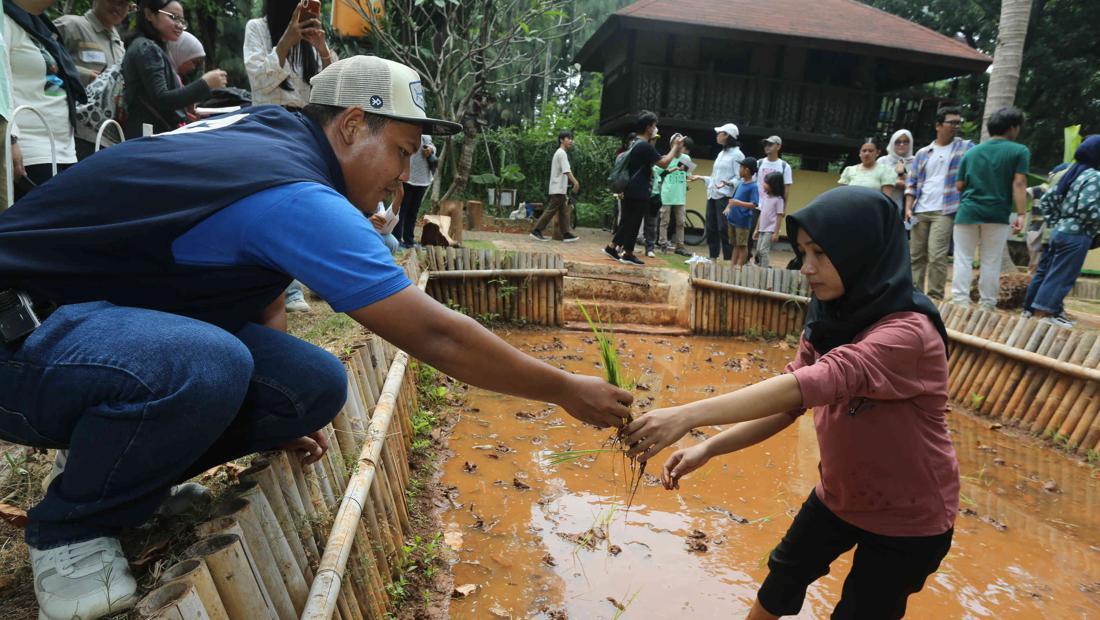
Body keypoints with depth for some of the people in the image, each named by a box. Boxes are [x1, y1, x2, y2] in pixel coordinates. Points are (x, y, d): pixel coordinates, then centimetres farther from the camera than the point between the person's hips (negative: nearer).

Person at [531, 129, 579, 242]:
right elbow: (566, 170, -26)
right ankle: (536, 231, -3)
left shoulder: (559, 153, 19)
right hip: (558, 189, -10)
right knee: (551, 210, -7)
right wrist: (575, 182, -34)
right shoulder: (562, 153, -13)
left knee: (564, 211, 7)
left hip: (559, 188, 10)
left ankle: (567, 234, 7)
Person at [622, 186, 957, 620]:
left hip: (908, 517, -6)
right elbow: (789, 402, -8)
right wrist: (708, 448, -23)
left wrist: (687, 415, -53)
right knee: (783, 577, 21)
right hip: (839, 494, 6)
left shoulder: (908, 333, -30)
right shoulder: (831, 321, -7)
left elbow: (814, 384, -45)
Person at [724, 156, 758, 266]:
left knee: (742, 245, -1)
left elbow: (753, 205, -19)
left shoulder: (753, 187, -12)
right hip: (733, 219, 8)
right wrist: (728, 208, 3)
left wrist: (739, 203, -29)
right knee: (736, 245, 14)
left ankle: (739, 267, 2)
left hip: (743, 221, -8)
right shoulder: (740, 184, 11)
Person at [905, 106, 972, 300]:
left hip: (944, 212, -3)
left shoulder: (965, 147, 6)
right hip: (920, 211, 4)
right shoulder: (923, 153, 13)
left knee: (936, 255, -13)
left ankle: (935, 296, -6)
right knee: (916, 255, 7)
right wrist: (908, 207, 1)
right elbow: (912, 182, 12)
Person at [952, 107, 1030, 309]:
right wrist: (1021, 214, -9)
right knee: (991, 263, 5)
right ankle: (987, 306, 8)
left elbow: (959, 185, 10)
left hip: (968, 211, 2)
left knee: (963, 260, 3)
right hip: (997, 214, -1)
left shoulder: (971, 152, 11)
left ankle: (960, 303, -5)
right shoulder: (1020, 151, 2)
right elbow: (1019, 184, -8)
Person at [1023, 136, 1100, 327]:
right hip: (1076, 235, -8)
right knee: (1061, 276, -5)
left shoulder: (1071, 174, 14)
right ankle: (1044, 313, -4)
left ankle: (1031, 308, 20)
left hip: (1060, 231, 8)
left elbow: (1046, 199, 14)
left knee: (1045, 272, 13)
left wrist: (1055, 222, 15)